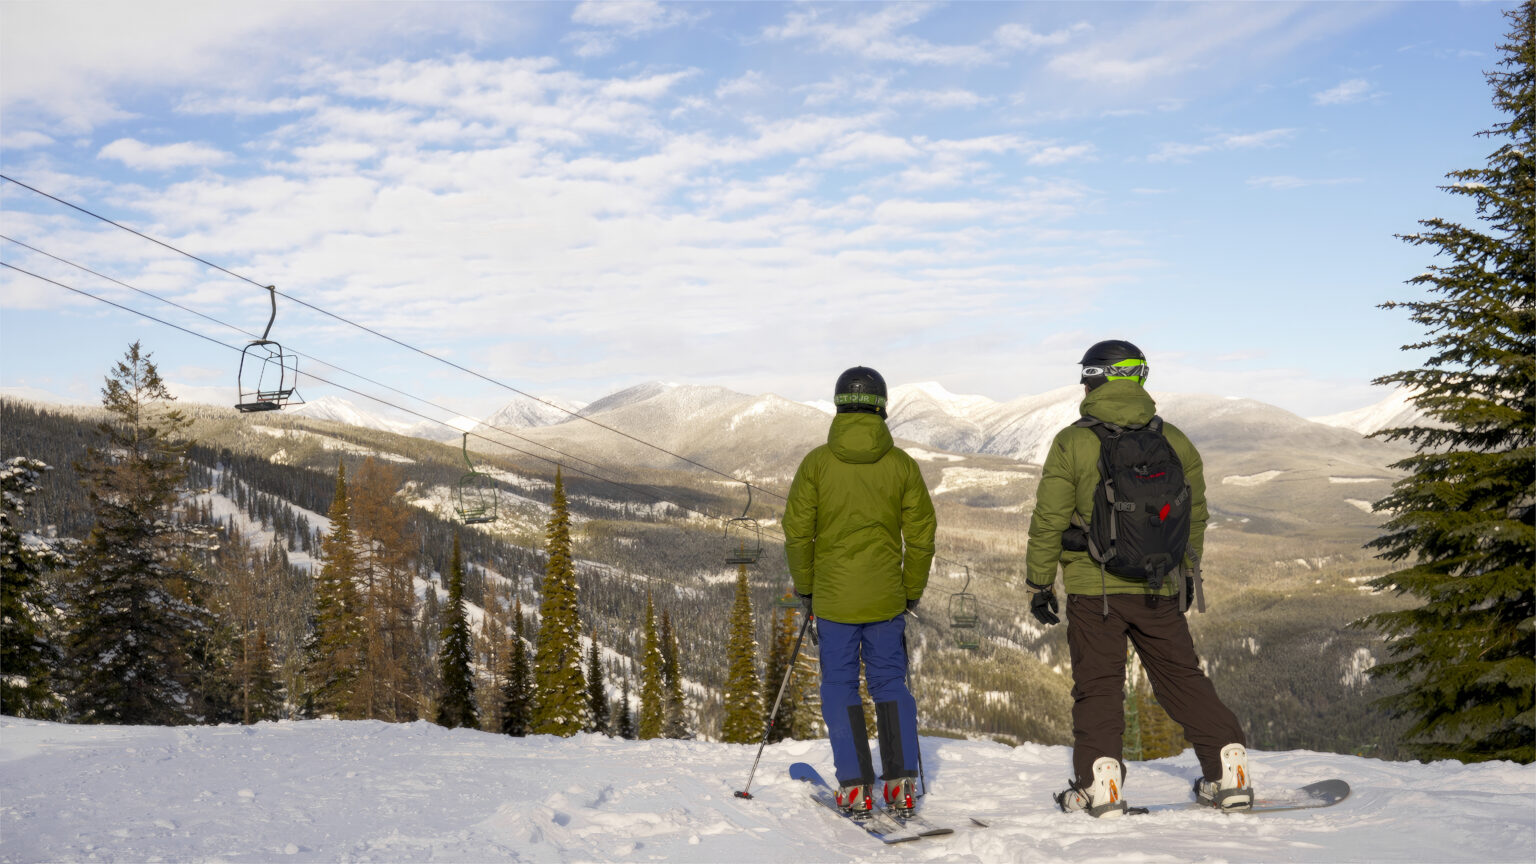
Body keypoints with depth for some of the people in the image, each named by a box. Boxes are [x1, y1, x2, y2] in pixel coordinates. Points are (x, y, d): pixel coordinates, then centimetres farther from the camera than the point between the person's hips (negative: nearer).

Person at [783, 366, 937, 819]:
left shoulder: (817, 462, -6)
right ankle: (900, 783, 8)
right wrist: (912, 591, 14)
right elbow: (921, 532, 2)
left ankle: (855, 787, 6)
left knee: (839, 687, 8)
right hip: (886, 598, 1)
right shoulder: (901, 464, -3)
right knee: (890, 683, 12)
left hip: (833, 596, -1)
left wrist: (805, 587, 10)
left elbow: (797, 530, -3)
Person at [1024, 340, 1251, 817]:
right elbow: (1196, 515, 12)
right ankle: (1228, 771, 14)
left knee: (1097, 685, 5)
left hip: (1093, 589, -3)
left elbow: (1048, 522, -8)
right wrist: (1188, 574, 24)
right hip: (1161, 590, 3)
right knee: (1182, 676, 14)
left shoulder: (1073, 443, -9)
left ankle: (1099, 782, -1)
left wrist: (1040, 584, 3)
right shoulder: (1174, 441, 3)